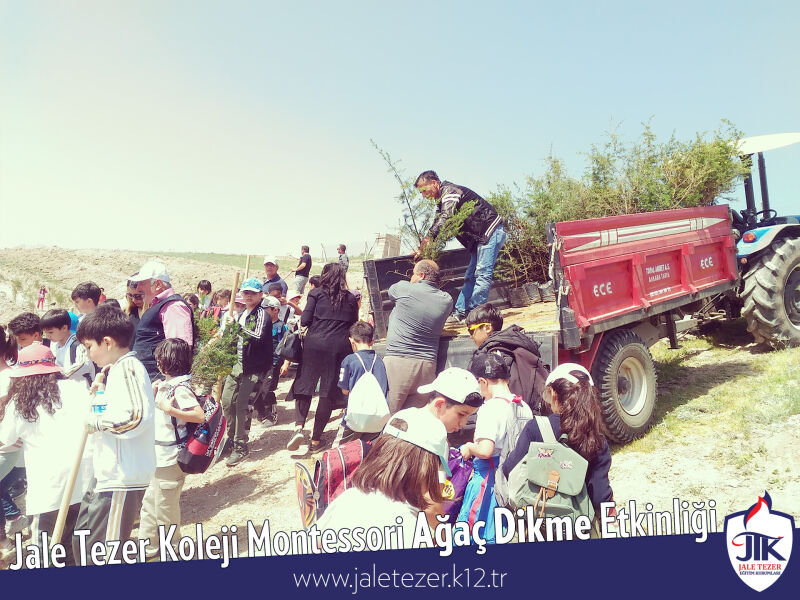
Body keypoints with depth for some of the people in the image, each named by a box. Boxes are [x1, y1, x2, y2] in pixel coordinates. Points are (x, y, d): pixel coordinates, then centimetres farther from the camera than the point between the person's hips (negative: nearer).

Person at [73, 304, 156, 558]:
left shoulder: (128, 368, -18)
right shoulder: (115, 370, 15)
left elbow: (136, 418, -31)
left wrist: (96, 422, -17)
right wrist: (100, 389, 11)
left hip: (122, 479, -11)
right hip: (106, 474, 11)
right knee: (83, 544, 23)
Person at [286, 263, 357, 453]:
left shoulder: (316, 293, 4)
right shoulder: (350, 298, 10)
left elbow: (305, 321, -2)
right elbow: (354, 324, 10)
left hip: (316, 343, -1)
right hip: (340, 346, 2)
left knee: (304, 386, 8)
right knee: (329, 392, 6)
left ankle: (299, 427, -12)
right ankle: (316, 440, 10)